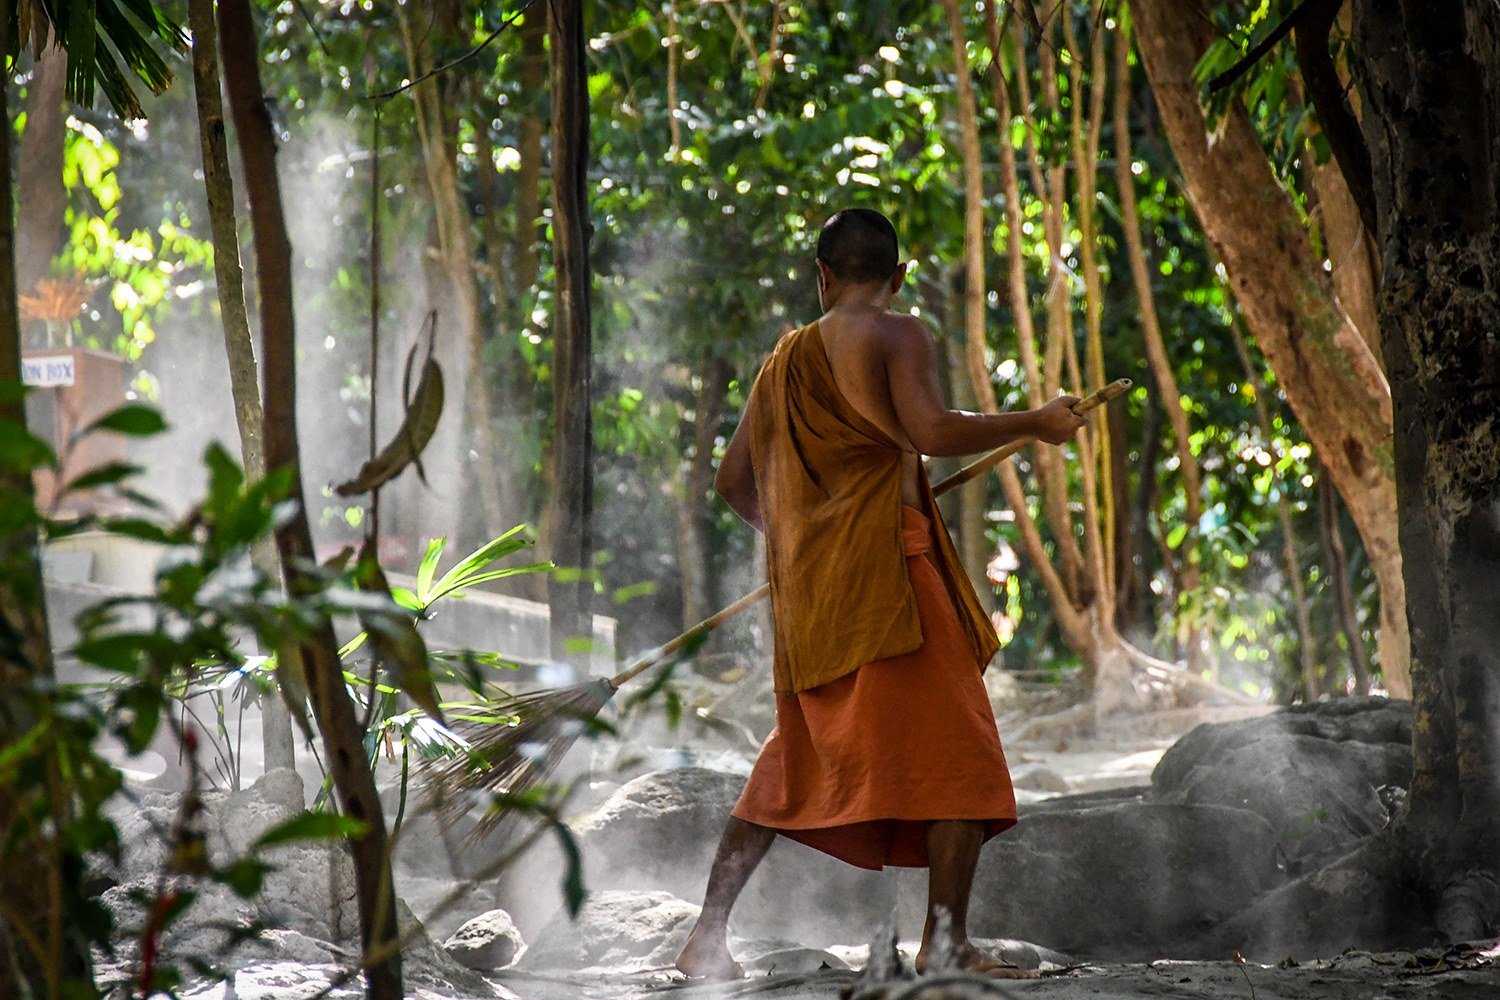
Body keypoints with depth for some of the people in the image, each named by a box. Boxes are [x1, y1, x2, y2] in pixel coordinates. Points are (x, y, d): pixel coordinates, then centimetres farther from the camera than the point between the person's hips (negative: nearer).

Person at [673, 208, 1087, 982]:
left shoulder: (785, 360, 19)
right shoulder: (896, 336, -2)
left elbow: (734, 481, 24)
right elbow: (931, 430, -19)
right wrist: (1033, 423, -6)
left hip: (804, 590, 7)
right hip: (884, 567, -7)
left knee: (796, 763, 16)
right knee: (957, 753, -3)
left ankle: (708, 936, 12)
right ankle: (946, 941, -11)